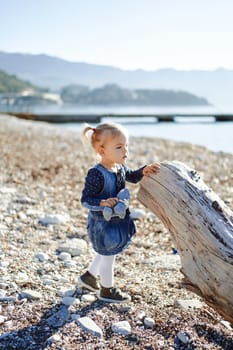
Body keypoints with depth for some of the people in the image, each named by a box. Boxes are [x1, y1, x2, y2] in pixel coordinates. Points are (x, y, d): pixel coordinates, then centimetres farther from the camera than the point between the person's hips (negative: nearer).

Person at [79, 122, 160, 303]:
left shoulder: (120, 167, -3)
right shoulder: (96, 174, -28)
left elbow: (131, 176, 17)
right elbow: (85, 199, -25)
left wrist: (144, 171, -2)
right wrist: (103, 203, -40)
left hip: (117, 220, 9)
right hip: (102, 223, -9)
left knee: (106, 253, 27)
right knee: (108, 255, 10)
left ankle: (89, 276, 49)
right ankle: (107, 290, 32)